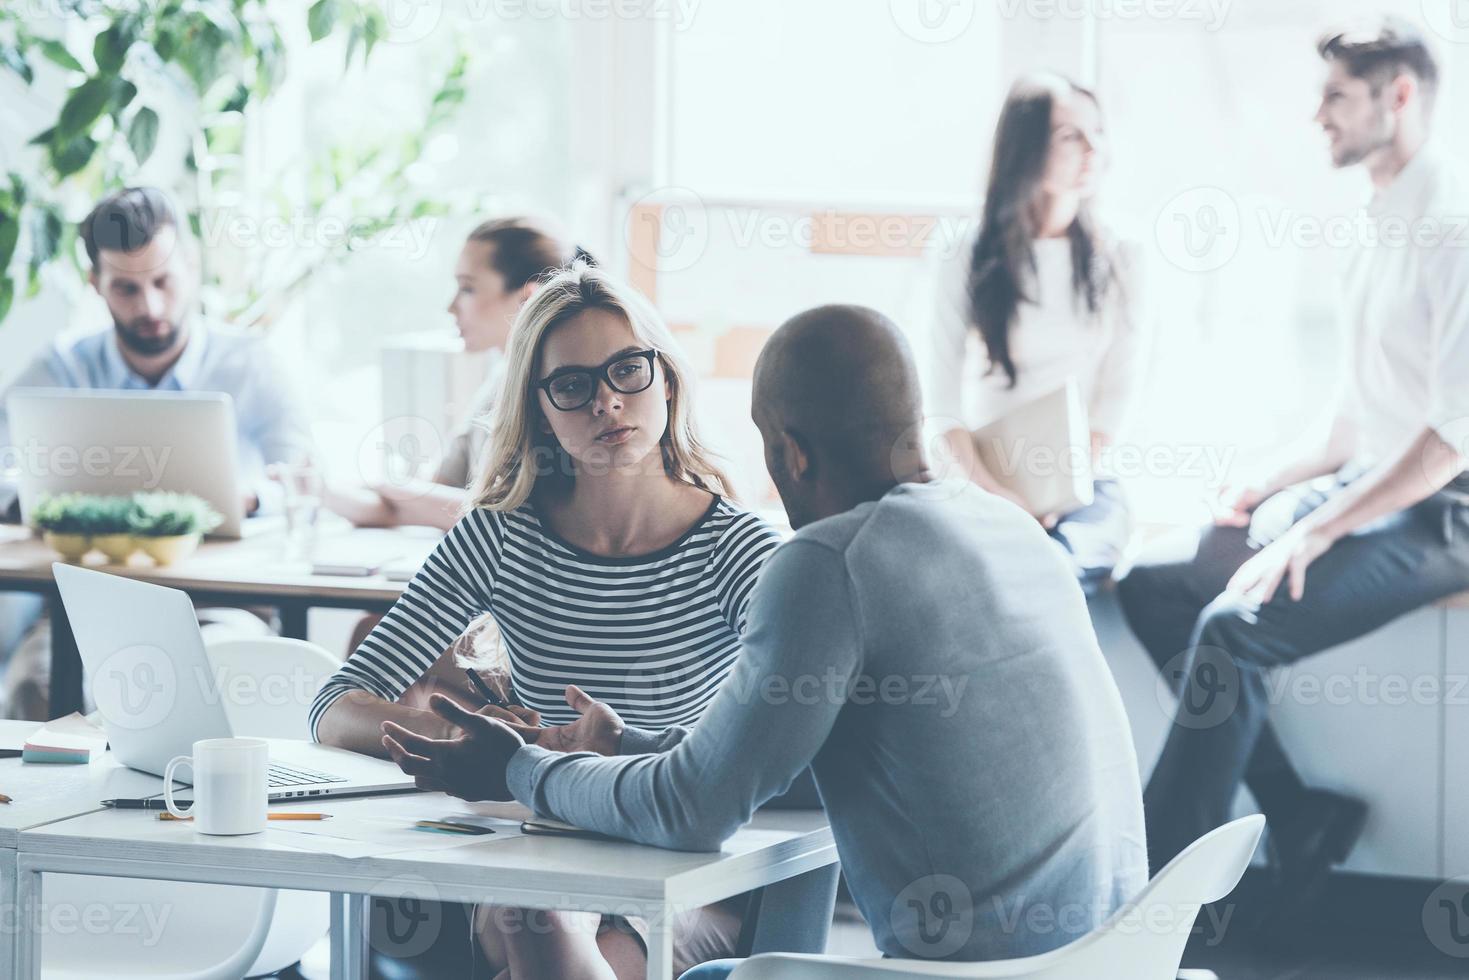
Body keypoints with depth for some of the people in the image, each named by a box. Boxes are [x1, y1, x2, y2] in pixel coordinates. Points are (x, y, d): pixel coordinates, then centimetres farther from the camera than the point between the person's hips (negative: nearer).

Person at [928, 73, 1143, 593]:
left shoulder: (1116, 258, 7)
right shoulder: (971, 262, 3)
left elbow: (1118, 388, 3)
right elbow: (944, 399, -2)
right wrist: (990, 488, -16)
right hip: (988, 478, -1)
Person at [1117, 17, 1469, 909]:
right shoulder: (1387, 225, 15)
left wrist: (1315, 534, -24)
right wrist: (1275, 485, 9)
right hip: (1362, 493, 10)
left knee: (1234, 628, -28)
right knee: (1152, 584, 1)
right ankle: (1299, 817, -1)